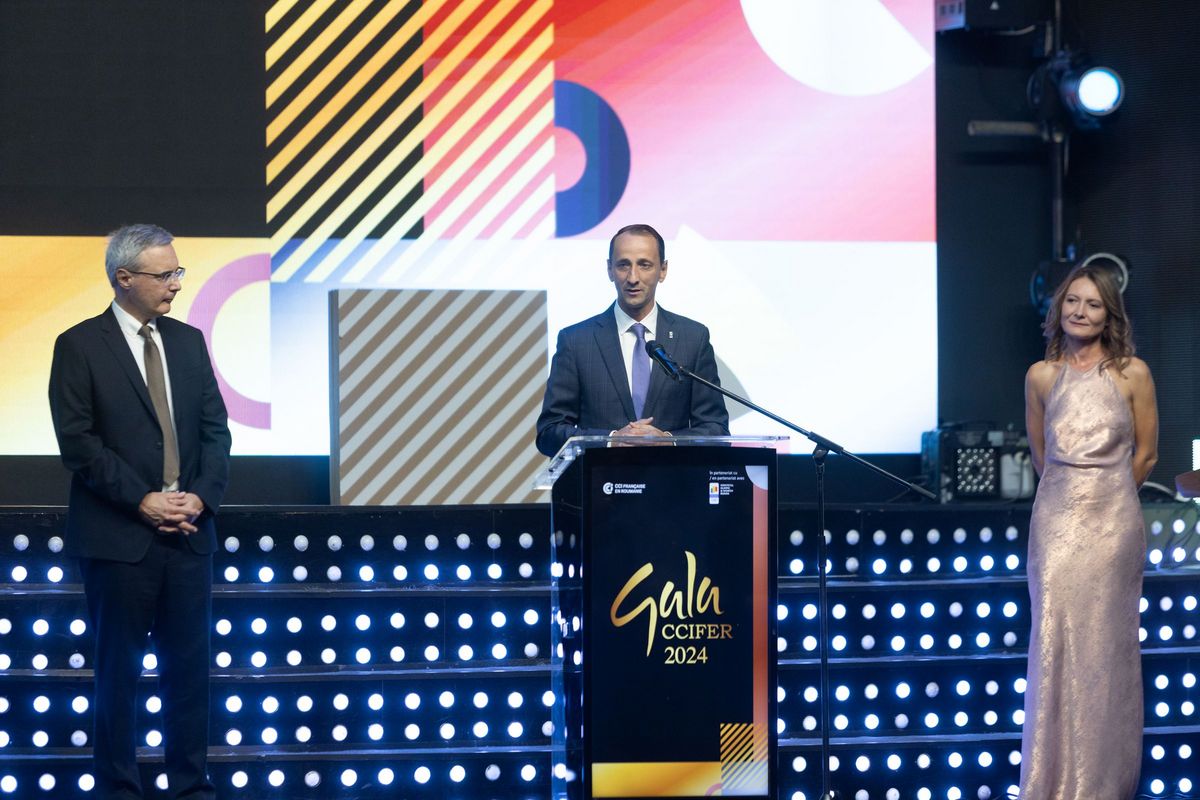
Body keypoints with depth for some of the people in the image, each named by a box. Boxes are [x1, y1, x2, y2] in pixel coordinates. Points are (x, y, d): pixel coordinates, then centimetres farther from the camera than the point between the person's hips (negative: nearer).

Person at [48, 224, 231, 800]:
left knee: (189, 666, 8)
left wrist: (201, 496, -7)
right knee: (118, 670, 5)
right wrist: (142, 501, -14)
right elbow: (78, 441, -10)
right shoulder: (79, 346, -5)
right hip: (118, 535, -4)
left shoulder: (189, 341, 10)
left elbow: (215, 428, 9)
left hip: (188, 532, 4)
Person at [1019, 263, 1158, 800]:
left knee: (1104, 643, 2)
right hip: (1056, 518, 2)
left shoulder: (1132, 373, 0)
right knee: (1054, 640, -1)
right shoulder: (1041, 376, 6)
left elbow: (1146, 454, 7)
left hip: (1112, 519, -1)